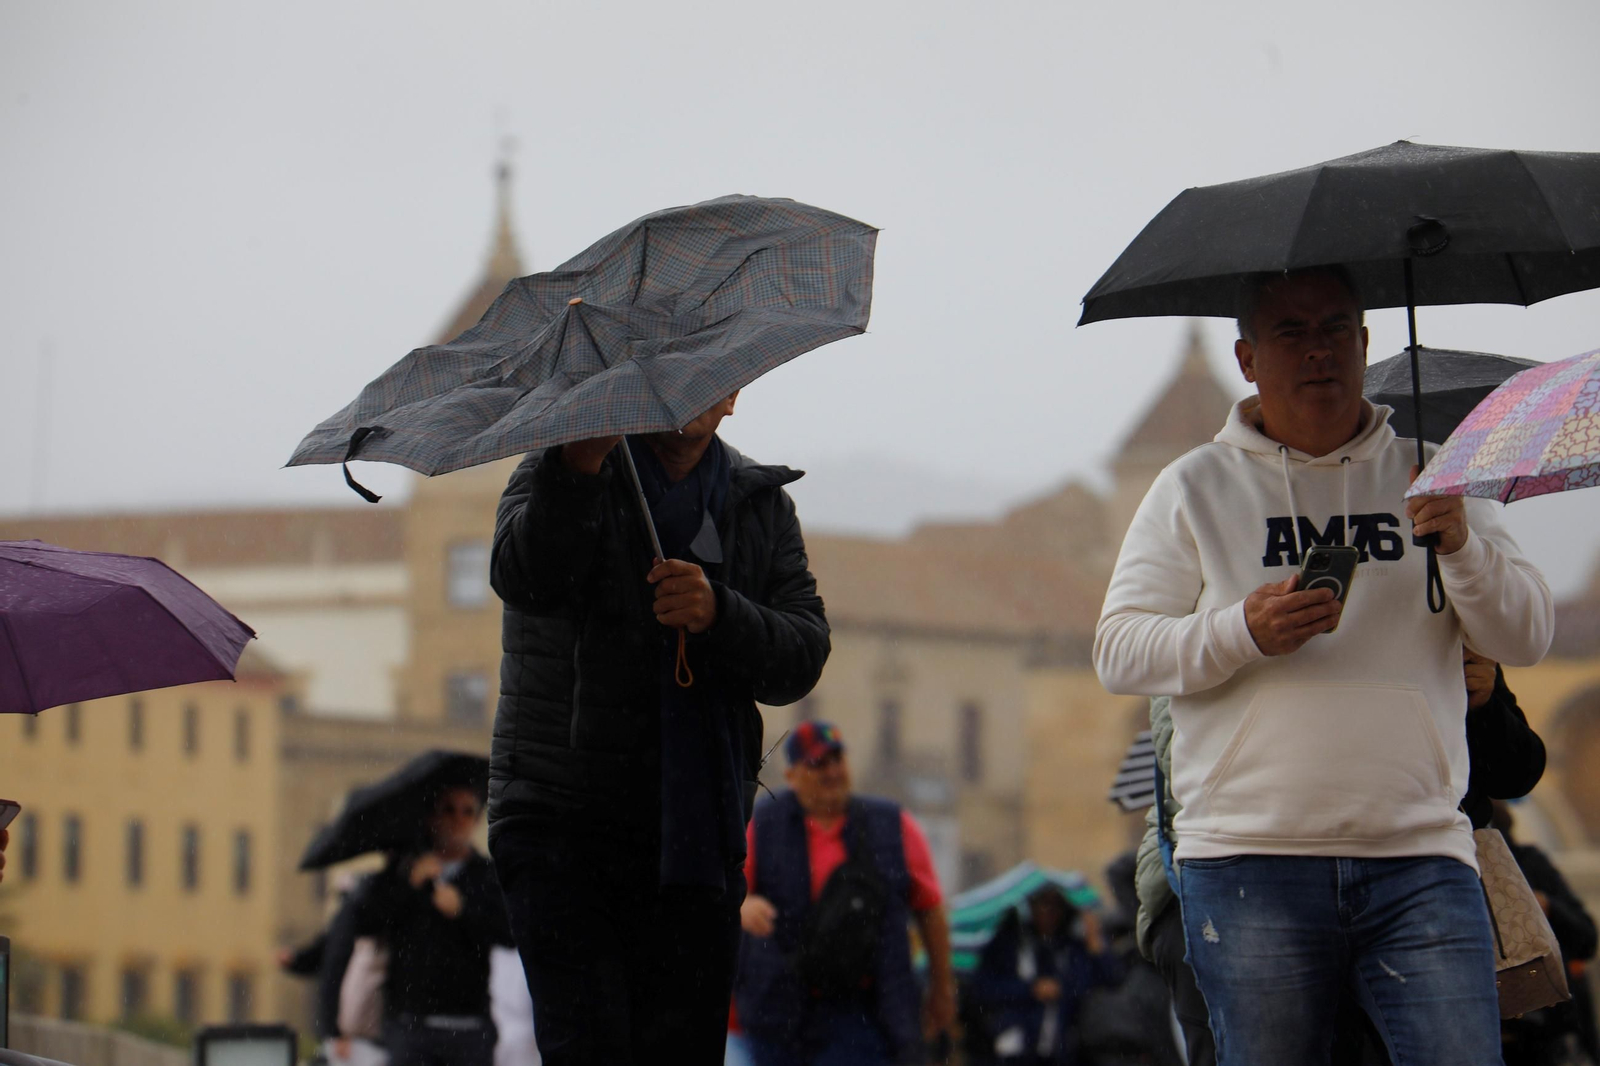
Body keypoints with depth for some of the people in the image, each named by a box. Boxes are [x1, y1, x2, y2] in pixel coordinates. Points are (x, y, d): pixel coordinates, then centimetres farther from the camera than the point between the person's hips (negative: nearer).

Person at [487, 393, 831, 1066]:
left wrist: (718, 614, -20)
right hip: (562, 829, -3)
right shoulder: (557, 474, 3)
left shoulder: (762, 505, 13)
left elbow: (802, 660, 0)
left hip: (697, 840, 3)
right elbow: (528, 579, -20)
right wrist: (577, 467, -37)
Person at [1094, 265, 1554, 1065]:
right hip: (1251, 856, -1)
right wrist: (1241, 633, -14)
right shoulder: (1195, 490, 11)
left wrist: (1461, 548, -11)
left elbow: (1526, 638, 8)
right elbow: (1118, 652, 3)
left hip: (1420, 857, 1)